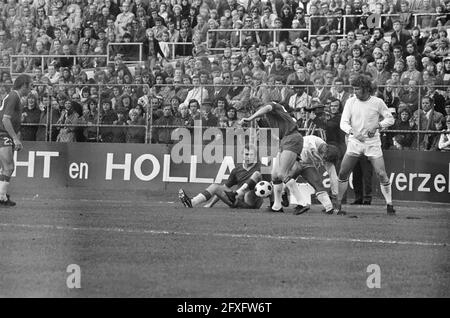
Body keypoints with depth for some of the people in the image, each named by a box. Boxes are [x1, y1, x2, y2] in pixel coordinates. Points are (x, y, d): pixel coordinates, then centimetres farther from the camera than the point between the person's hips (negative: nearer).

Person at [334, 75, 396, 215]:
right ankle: (338, 205, 11)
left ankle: (389, 205, 3)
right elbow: (343, 122, -5)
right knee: (343, 173, 0)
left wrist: (377, 126, -14)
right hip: (354, 142, 2)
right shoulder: (350, 102, -1)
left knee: (382, 174, -9)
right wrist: (353, 133, -23)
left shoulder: (377, 102, -5)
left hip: (372, 142, -2)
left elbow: (390, 119, 3)